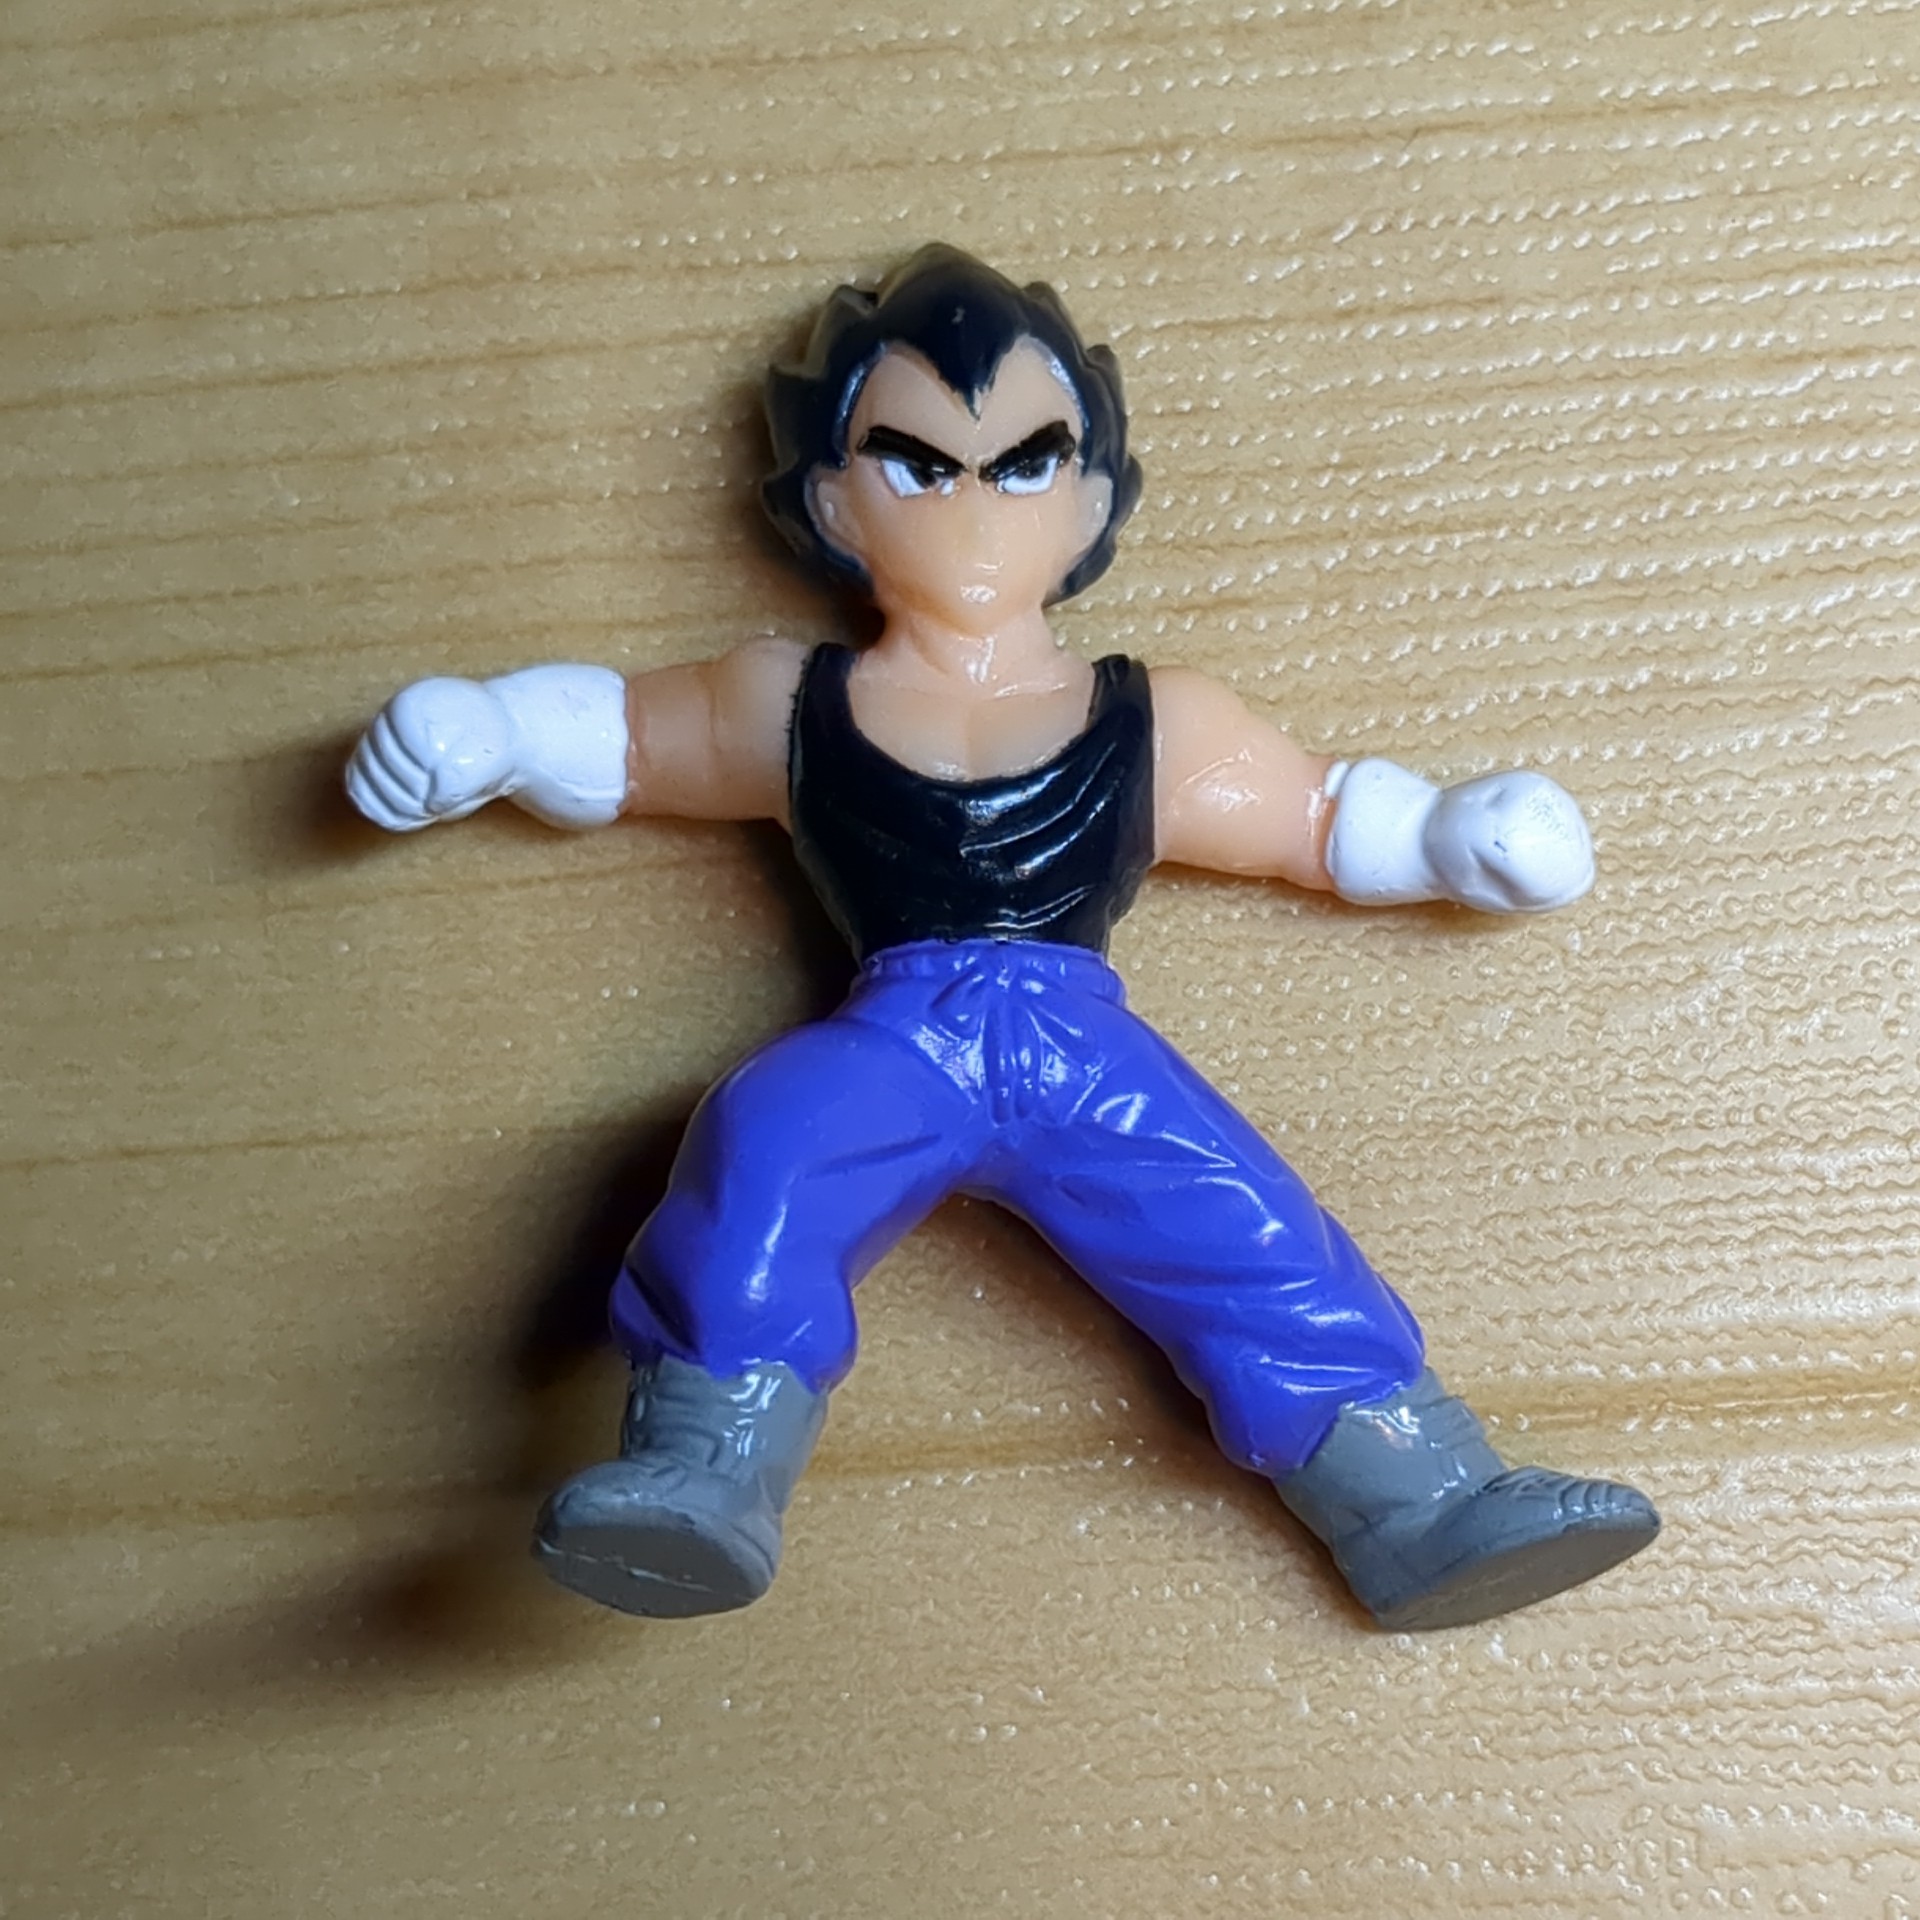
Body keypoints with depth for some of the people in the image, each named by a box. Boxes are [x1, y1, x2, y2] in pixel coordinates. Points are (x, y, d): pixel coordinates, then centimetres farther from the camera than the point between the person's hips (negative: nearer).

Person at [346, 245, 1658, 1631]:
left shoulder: (1155, 727, 17)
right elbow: (615, 733, 29)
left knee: (1256, 1231, -15)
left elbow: (1328, 816, 26)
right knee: (759, 1155, -29)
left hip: (1086, 1047, 1)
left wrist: (1456, 839, 13)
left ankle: (1424, 1506, -2)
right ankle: (705, 1478, -24)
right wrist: (480, 737, 15)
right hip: (890, 1043, 0)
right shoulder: (790, 710, 17)